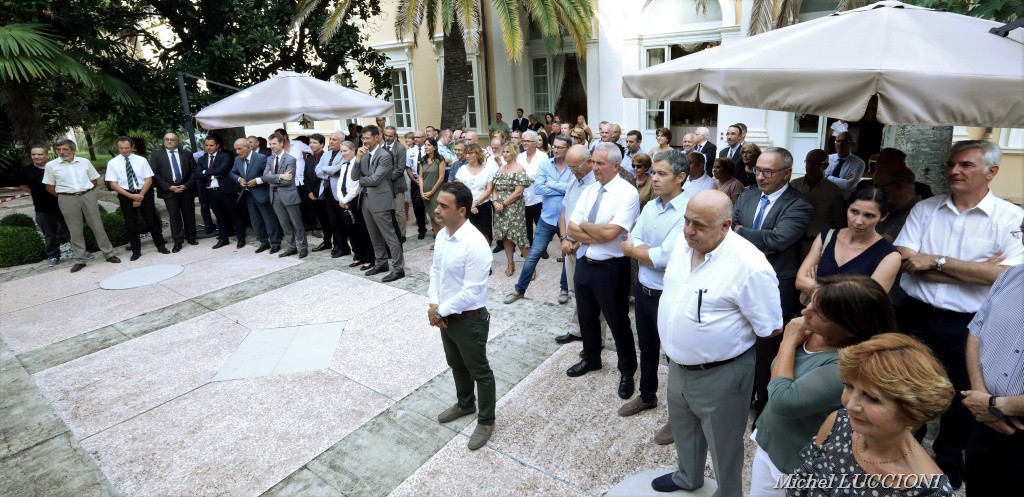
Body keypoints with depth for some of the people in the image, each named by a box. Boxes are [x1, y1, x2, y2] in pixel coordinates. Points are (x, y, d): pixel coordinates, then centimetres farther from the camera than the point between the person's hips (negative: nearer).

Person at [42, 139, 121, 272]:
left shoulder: (85, 162, 4)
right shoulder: (51, 165, 1)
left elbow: (94, 180, 11)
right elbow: (49, 187, 5)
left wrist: (87, 193, 6)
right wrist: (65, 197, 4)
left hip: (88, 196, 1)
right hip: (67, 199, -1)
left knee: (97, 226, 5)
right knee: (75, 230, 4)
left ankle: (109, 254, 11)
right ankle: (79, 260, 11)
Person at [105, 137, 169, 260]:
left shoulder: (141, 160, 0)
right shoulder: (112, 163, 0)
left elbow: (149, 179, -4)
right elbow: (113, 184, -4)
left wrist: (140, 196, -12)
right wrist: (131, 196, -14)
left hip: (144, 193, 0)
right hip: (125, 195, 0)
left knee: (152, 220, 6)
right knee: (130, 224, 7)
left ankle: (160, 246, 18)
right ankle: (136, 251, 17)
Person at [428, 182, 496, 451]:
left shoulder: (475, 245, -28)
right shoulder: (442, 235, -2)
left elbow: (471, 292, -26)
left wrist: (440, 311, -16)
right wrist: (434, 305, -5)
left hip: (469, 319, -8)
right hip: (446, 315, 8)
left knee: (479, 371, 12)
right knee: (456, 365, 27)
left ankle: (486, 421, 32)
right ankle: (465, 404, 51)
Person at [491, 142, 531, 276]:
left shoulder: (519, 169, -8)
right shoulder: (500, 169, 12)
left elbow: (518, 192, -15)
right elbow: (495, 188, 11)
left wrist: (503, 203, -14)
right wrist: (495, 202, -7)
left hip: (514, 208, -6)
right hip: (500, 208, 6)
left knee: (518, 236, -6)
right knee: (505, 236, 10)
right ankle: (510, 264, 22)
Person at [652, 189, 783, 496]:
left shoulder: (749, 264, -27)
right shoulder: (683, 247, -5)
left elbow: (771, 328, -17)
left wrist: (729, 335, -6)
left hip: (720, 375, -7)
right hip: (678, 365, 7)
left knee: (722, 442, 17)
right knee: (683, 428, 29)